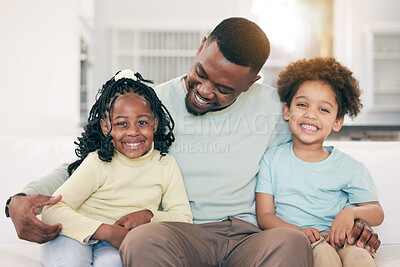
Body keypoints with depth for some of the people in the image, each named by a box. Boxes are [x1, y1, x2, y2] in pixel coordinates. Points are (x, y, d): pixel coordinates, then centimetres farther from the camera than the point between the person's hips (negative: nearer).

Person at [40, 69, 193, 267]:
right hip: (78, 236, -2)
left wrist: (149, 216, -18)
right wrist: (108, 232, -28)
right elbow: (52, 211, -19)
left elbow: (184, 218, 2)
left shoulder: (166, 165, -1)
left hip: (117, 245, 2)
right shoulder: (98, 163, -12)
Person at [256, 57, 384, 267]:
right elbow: (264, 216, 2)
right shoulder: (272, 159, 8)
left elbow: (377, 214, 9)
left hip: (339, 238, 1)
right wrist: (298, 231, -18)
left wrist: (351, 212, -15)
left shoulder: (349, 167, 10)